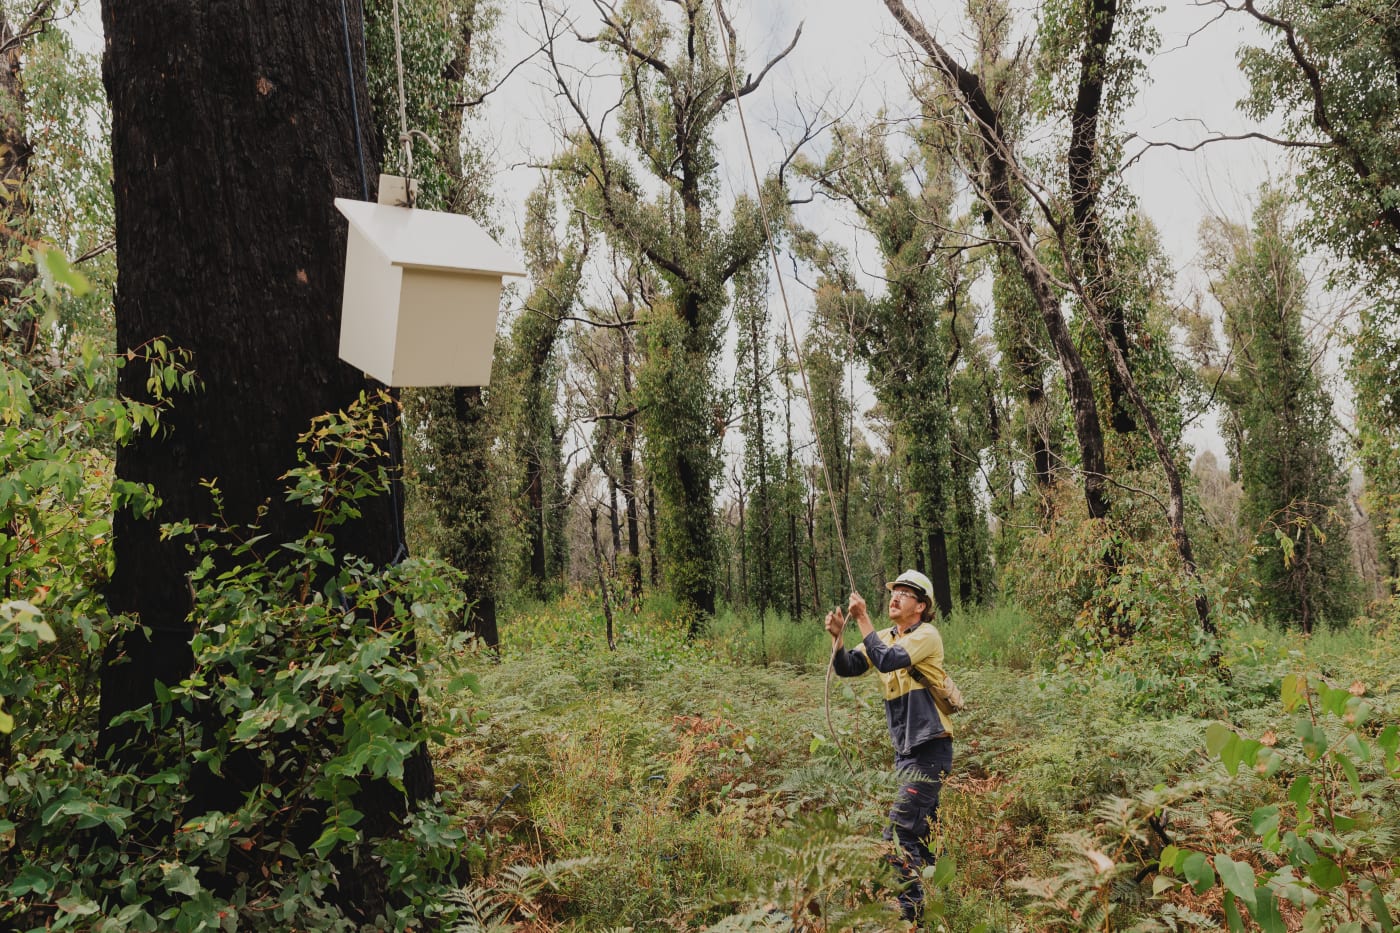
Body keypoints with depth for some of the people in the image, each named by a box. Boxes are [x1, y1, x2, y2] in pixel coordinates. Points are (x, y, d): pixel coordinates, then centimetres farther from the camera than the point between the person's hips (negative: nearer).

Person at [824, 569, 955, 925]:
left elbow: (888, 661, -29)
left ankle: (908, 907, -4)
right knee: (923, 826, 19)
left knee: (900, 831, -12)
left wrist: (863, 619, -25)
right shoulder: (886, 637, 9)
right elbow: (847, 668, 0)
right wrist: (837, 636, -17)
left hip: (929, 749, -9)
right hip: (906, 748, 9)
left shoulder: (926, 635, -13)